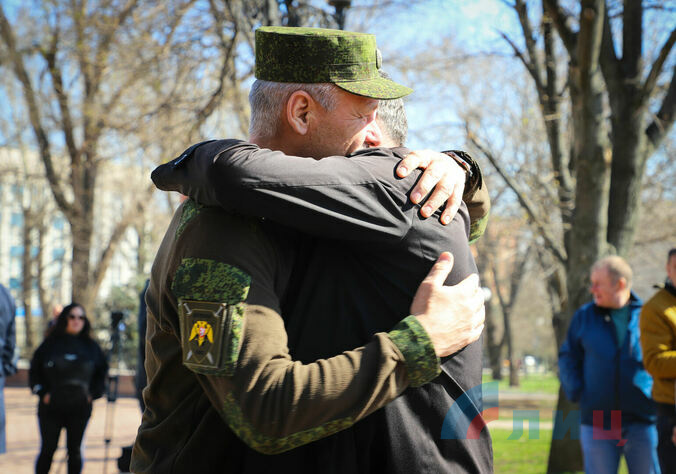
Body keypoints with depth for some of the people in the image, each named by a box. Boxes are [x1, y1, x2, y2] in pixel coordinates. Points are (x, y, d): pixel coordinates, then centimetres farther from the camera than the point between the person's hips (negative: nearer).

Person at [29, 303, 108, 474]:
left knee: (74, 450, 6)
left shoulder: (91, 346, 6)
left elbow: (102, 371, 14)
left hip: (80, 408, 1)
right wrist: (42, 393, -4)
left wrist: (93, 393, 3)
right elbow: (34, 371, 6)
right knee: (47, 449, 2)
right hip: (51, 407, -1)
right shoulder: (50, 344, 1)